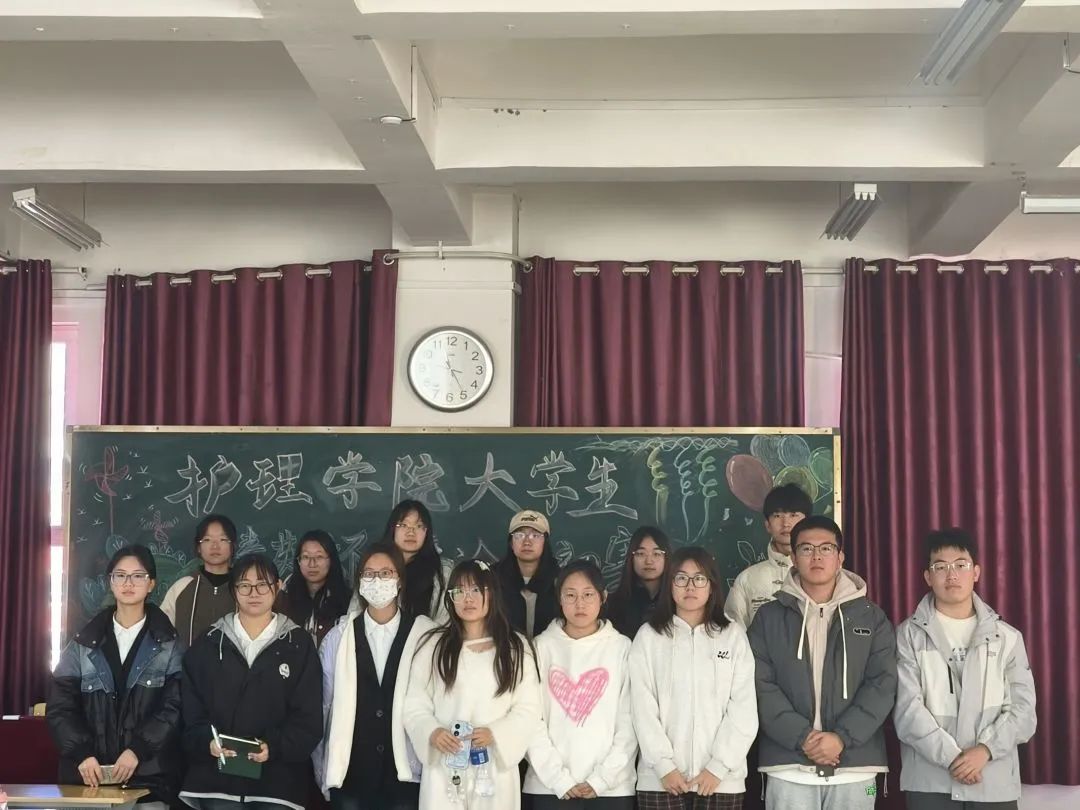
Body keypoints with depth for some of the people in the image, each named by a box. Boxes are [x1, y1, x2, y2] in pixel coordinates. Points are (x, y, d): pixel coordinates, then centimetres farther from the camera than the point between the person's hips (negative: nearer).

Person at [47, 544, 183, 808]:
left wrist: (138, 750, -17)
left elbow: (176, 707, -5)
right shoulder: (83, 644, 10)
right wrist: (82, 753, -12)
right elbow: (60, 707, 4)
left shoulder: (168, 645, 5)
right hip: (89, 778, 2)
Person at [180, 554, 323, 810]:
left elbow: (309, 716, 0)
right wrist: (207, 741, -14)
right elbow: (191, 710, 6)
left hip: (278, 777, -1)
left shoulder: (299, 643, 6)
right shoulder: (209, 643, 10)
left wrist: (274, 746, -16)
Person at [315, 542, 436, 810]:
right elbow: (322, 706, 7)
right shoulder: (338, 637, 5)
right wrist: (321, 773, 8)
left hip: (405, 776, -1)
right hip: (349, 776, 1)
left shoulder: (426, 635, -2)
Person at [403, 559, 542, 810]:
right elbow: (415, 705, 4)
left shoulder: (516, 647, 5)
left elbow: (528, 709, 2)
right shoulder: (433, 644, 5)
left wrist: (495, 733, -14)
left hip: (495, 769, 0)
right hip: (444, 769, 0)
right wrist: (432, 732, -15)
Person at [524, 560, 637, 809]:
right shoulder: (542, 646, 3)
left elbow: (629, 722, 0)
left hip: (612, 788, 0)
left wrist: (602, 779, -7)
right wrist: (559, 779, -8)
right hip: (549, 788, 0)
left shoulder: (622, 647, 3)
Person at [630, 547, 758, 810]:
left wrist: (718, 767, -8)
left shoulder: (734, 635, 5)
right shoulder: (648, 637, 5)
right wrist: (664, 766, -9)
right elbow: (643, 708, 0)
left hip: (721, 779, 0)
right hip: (661, 779, 0)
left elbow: (744, 708, 0)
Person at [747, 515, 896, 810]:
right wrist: (802, 737, -14)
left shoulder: (871, 617, 8)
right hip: (789, 767, -1)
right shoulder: (769, 617, 6)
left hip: (855, 766, 1)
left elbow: (883, 684, -1)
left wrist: (842, 737, -13)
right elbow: (761, 686, -2)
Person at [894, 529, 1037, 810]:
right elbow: (907, 708, -6)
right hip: (929, 783, -1)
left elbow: (1023, 708, 2)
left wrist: (984, 750, -13)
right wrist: (951, 757, -16)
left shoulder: (1007, 637, 9)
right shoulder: (909, 635, 3)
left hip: (995, 783, 2)